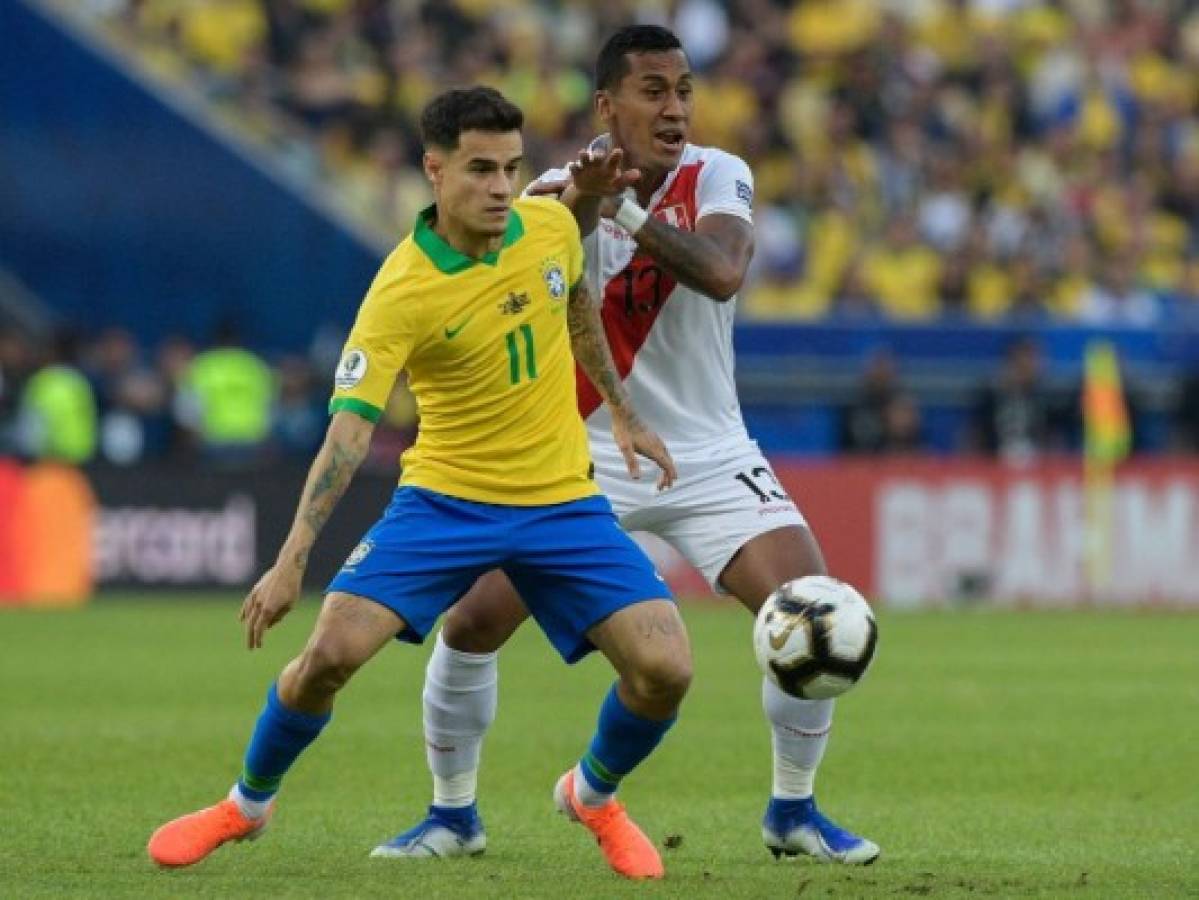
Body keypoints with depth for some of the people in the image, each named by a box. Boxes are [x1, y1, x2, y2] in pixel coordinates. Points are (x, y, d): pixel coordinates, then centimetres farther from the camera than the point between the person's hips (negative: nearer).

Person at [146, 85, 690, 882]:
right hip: (444, 496, -3)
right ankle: (247, 804, 11)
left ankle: (594, 794, 22)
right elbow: (349, 432, -26)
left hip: (561, 499, 3)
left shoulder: (552, 227, -6)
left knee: (664, 668, -12)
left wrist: (622, 411, 23)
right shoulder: (401, 293, -21)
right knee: (331, 651, -19)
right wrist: (293, 559, -35)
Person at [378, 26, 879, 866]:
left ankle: (793, 810, 5)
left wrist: (622, 209, -41)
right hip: (582, 456, 0)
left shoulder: (718, 179, -9)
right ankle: (453, 813, 10)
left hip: (708, 458, 0)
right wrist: (580, 205, -49)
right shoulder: (560, 192, -10)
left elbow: (721, 272, -30)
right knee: (471, 621, -10)